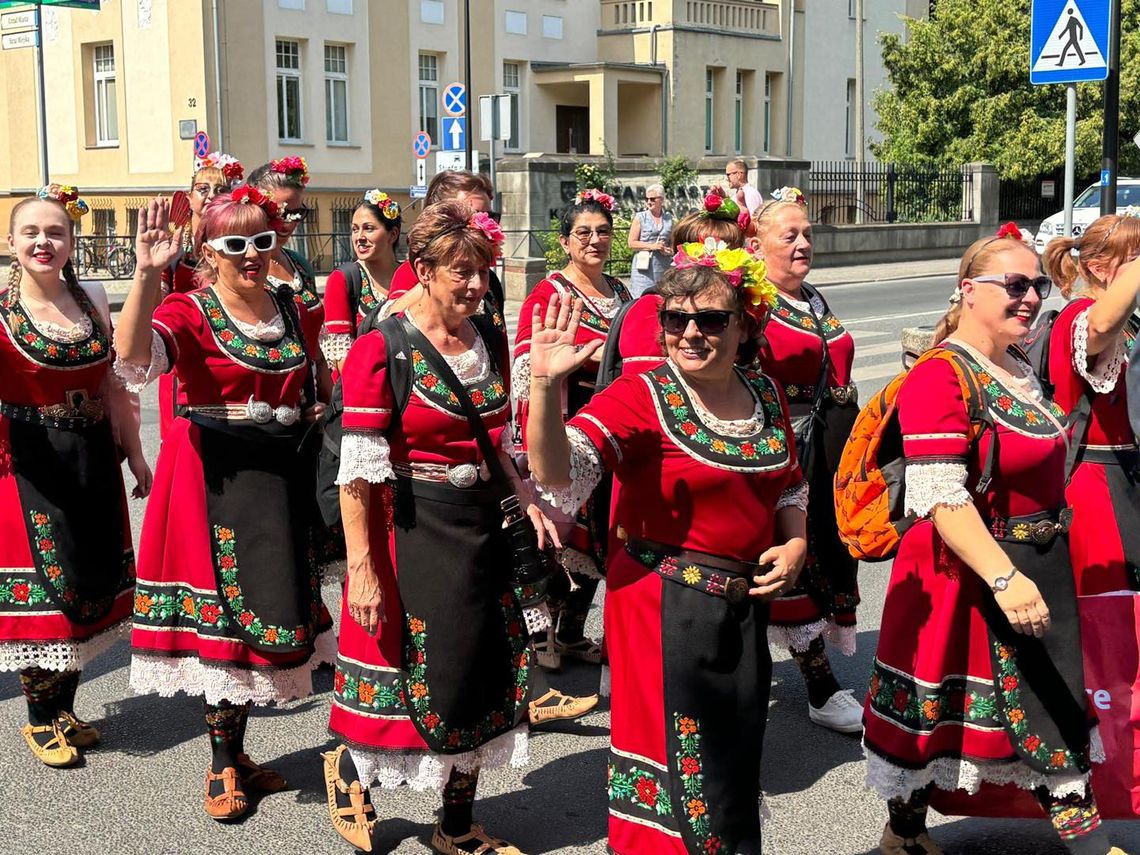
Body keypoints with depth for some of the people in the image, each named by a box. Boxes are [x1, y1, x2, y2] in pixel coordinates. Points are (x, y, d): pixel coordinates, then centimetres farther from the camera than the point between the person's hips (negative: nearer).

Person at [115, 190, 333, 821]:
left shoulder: (290, 309, 9)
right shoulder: (187, 313, -9)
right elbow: (133, 357, -31)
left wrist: (316, 415, 7)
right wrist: (147, 273, -41)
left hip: (280, 478, 6)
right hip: (213, 478, -6)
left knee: (261, 605, 13)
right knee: (220, 609, -1)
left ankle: (236, 753, 29)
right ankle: (222, 767, 15)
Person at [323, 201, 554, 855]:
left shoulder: (491, 340, 6)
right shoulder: (380, 351, -14)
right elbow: (357, 472, -15)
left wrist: (529, 498, 1)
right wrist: (361, 568, -18)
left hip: (480, 527, 6)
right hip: (410, 531, -6)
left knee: (481, 675, 10)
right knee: (409, 672, 3)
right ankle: (348, 770, 35)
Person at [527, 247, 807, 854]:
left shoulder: (766, 395, 4)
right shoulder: (641, 398, -13)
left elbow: (790, 488, 18)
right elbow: (558, 474, -28)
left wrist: (795, 544, -1)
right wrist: (546, 384, -42)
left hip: (744, 609, 6)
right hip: (663, 609, -6)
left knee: (733, 767, 20)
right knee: (677, 774, 3)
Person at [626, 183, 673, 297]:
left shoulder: (668, 218, 11)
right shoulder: (640, 217, 1)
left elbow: (672, 242, 22)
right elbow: (632, 243, -3)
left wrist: (669, 250, -1)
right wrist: (651, 246, -13)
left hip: (663, 266, 3)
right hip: (644, 266, -3)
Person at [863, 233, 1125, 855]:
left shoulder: (1019, 369, 8)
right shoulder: (939, 379, -21)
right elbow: (941, 498, -29)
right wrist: (1003, 577, -35)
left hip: (1041, 566, 8)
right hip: (967, 571, -8)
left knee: (1054, 703, 16)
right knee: (941, 705, 8)